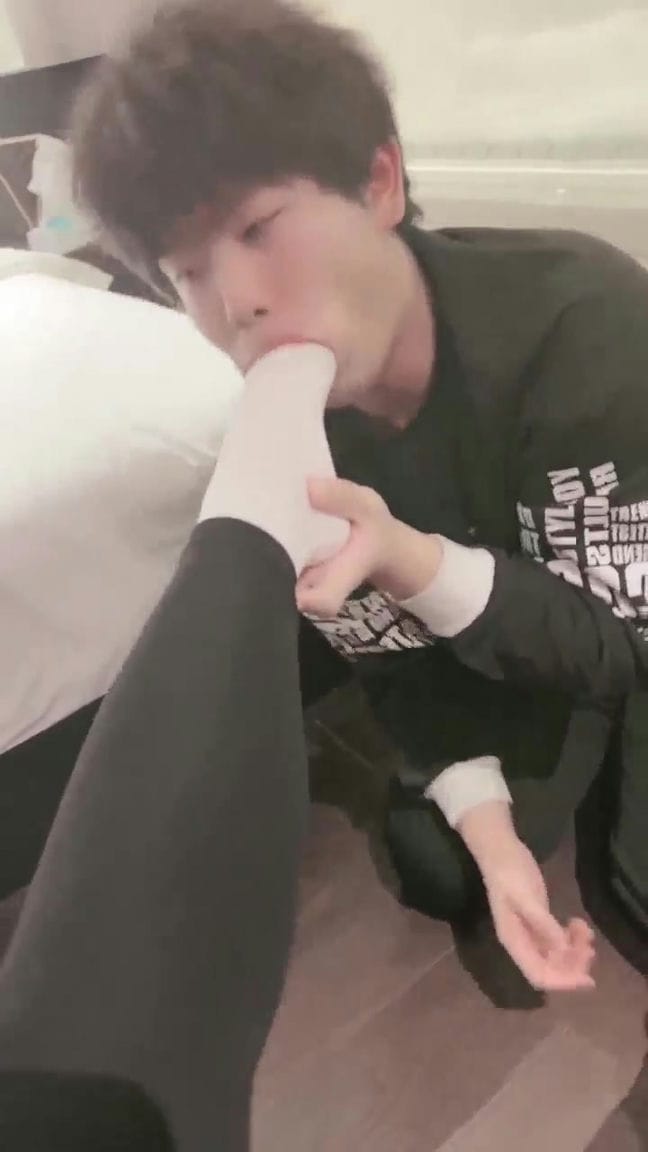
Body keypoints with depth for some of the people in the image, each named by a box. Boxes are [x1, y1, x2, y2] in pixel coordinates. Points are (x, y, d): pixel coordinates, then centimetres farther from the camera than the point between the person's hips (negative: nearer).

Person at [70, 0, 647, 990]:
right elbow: (390, 653, -11)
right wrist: (485, 820, -23)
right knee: (440, 868, 2)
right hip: (509, 632, 4)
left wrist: (413, 562, -45)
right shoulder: (286, 433, -21)